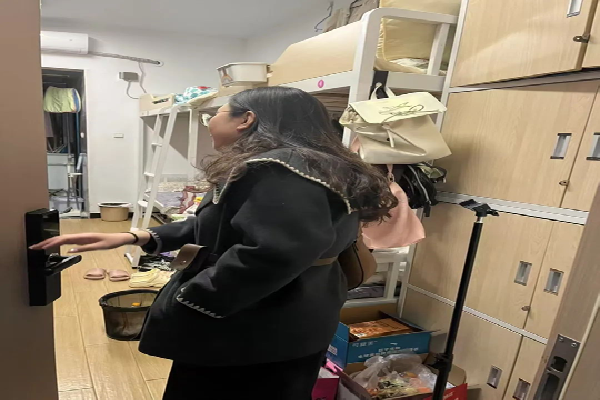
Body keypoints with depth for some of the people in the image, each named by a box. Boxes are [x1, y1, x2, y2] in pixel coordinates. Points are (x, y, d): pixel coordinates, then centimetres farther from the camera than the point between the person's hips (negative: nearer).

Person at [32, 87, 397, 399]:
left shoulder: (280, 170, -24)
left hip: (257, 338, -10)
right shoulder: (269, 169, 11)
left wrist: (184, 304, -22)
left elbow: (274, 254, -35)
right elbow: (214, 230, 15)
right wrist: (139, 237, 4)